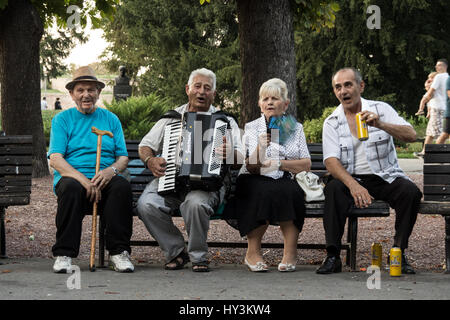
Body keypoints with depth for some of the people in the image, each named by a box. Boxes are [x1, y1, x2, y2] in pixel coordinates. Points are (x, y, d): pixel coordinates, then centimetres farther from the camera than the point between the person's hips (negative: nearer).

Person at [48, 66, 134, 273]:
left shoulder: (111, 119, 18)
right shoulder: (62, 120, 10)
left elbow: (123, 158, 11)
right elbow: (55, 159, -3)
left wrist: (111, 170, -14)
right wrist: (82, 178, -20)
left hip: (105, 180, 2)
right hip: (72, 177, -2)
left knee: (122, 186, -32)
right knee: (71, 187, -37)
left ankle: (119, 252, -26)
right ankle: (64, 254, -30)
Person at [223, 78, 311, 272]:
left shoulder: (296, 128, 12)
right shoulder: (252, 128, 4)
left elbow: (306, 165, 4)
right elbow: (252, 168, -7)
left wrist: (278, 163, -9)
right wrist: (260, 148, -26)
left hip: (285, 184, 2)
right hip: (255, 184, -2)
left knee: (291, 192, -32)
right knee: (266, 192, -35)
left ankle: (290, 254, -26)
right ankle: (253, 253, -23)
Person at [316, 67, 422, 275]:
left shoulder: (381, 109, 2)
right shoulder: (331, 123, 3)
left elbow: (411, 136, -12)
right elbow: (331, 161, -10)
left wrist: (380, 124, -31)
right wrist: (353, 185, -30)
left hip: (386, 178, 0)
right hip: (352, 178, 0)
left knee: (410, 192, -29)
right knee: (333, 189, -31)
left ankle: (399, 252, -16)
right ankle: (333, 256, -29)